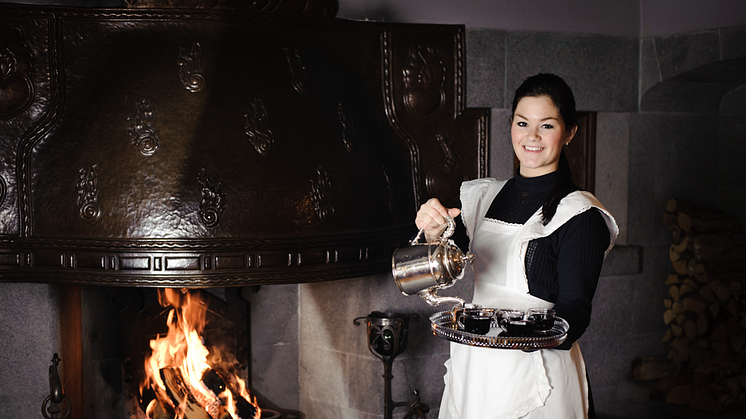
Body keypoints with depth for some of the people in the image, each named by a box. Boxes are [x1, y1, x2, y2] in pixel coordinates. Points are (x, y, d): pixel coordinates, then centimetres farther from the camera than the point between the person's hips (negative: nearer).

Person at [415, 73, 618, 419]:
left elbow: (574, 310, -15)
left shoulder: (580, 215, -11)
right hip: (472, 371, 5)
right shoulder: (483, 197, 6)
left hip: (535, 375, -5)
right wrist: (434, 234, -21)